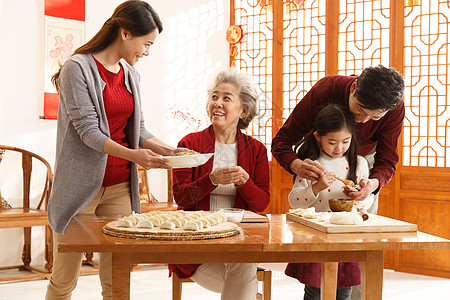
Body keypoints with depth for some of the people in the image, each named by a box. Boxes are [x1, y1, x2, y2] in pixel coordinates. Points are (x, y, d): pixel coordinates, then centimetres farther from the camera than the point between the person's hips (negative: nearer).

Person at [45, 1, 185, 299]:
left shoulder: (131, 74, 12)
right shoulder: (77, 68, -8)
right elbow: (88, 131, -15)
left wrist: (169, 150, -3)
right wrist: (133, 155, -27)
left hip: (120, 186, 6)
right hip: (82, 185, -5)